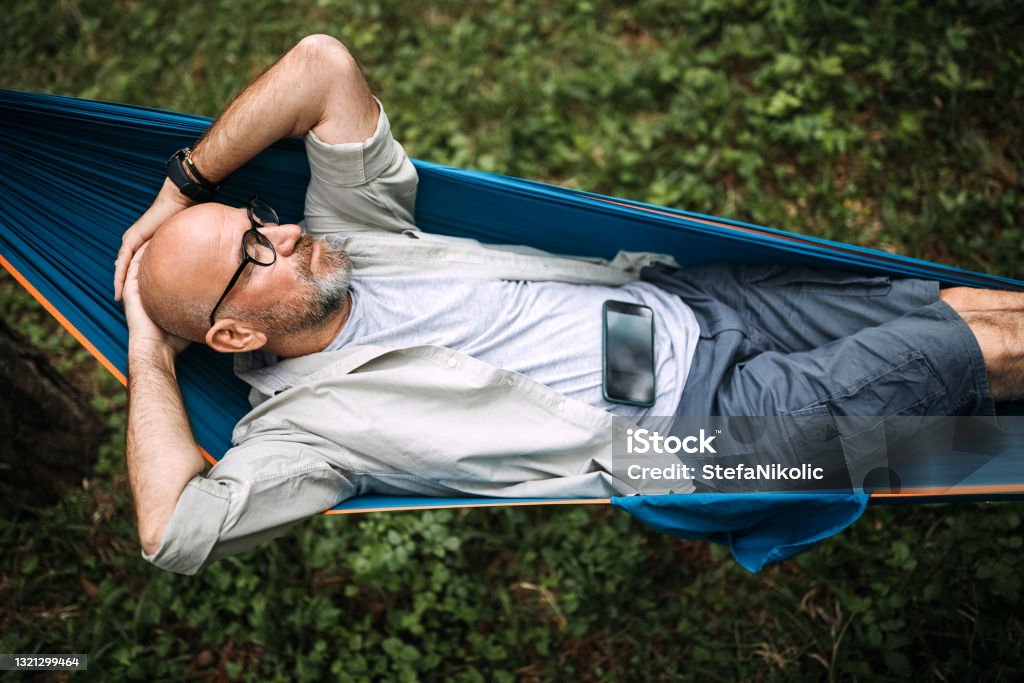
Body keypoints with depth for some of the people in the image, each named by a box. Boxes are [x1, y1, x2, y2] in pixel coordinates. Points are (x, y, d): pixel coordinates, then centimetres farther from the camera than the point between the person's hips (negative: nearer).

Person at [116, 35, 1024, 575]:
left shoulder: (350, 238, 1)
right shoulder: (299, 422, -15)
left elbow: (324, 63, -3)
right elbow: (174, 531, -29)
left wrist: (183, 183, 0)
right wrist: (150, 352, -16)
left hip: (683, 296, 6)